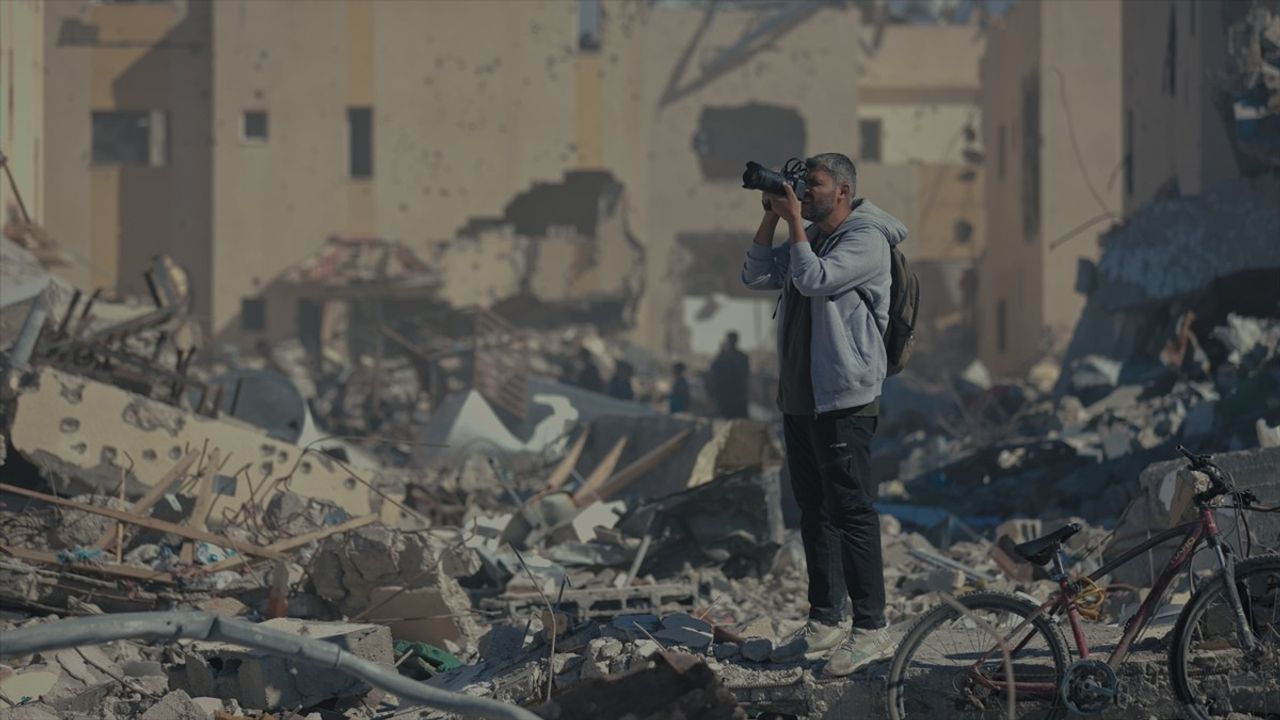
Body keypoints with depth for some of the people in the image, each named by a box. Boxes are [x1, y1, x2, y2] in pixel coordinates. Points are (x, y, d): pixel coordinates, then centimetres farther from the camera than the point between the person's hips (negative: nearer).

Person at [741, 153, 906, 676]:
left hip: (843, 402, -9)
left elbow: (813, 278, -23)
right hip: (800, 398, 9)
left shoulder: (865, 240, -11)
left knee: (851, 512, -9)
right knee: (814, 511, 13)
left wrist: (795, 221, -14)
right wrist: (772, 218, 2)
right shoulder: (809, 238, 16)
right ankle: (826, 622, 21)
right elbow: (756, 276, 10)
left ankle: (871, 629, -8)